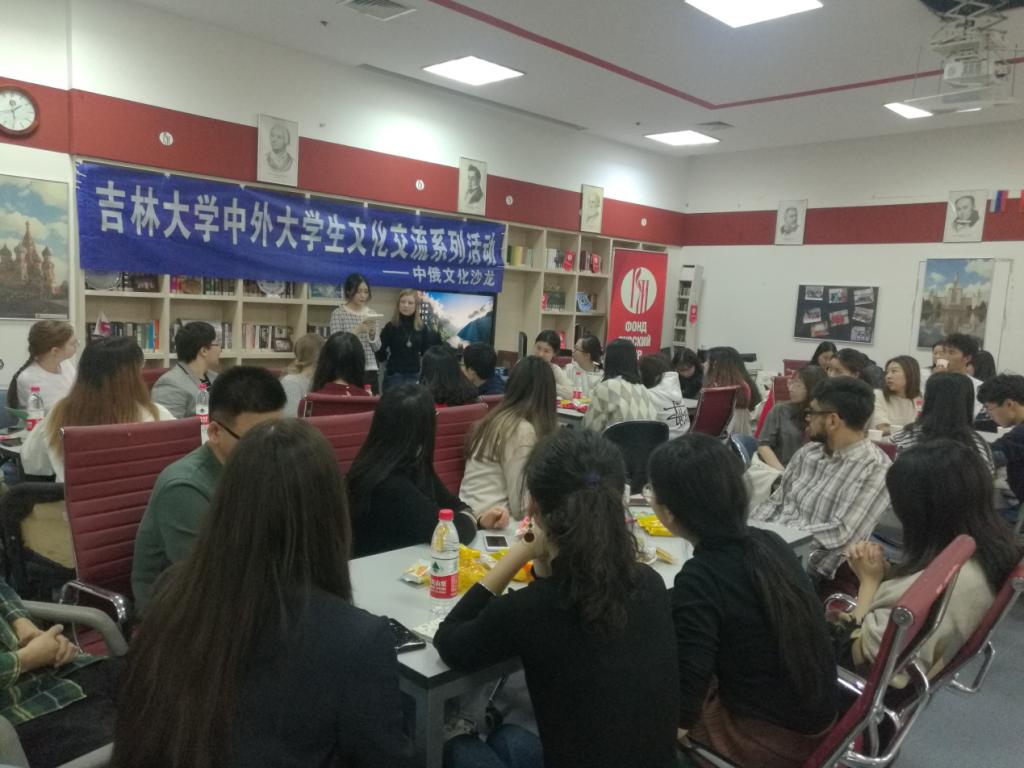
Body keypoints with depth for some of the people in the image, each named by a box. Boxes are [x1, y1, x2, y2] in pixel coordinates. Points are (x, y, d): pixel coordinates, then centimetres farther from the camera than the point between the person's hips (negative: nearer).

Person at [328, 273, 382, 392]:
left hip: (370, 371, 4)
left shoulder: (372, 314, 9)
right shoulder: (338, 313, -2)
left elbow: (377, 347, 8)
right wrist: (356, 331, -20)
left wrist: (372, 332, -10)